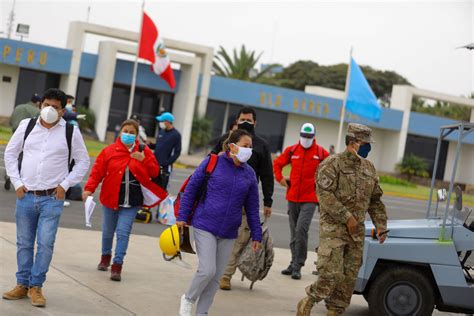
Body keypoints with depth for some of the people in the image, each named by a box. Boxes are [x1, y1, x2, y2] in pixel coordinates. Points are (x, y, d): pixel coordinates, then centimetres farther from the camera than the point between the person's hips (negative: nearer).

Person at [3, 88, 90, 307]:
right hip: (26, 196, 2)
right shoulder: (27, 125, 4)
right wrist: (17, 183, 3)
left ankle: (36, 286, 7)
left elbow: (83, 161, 6)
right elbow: (11, 153, 11)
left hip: (52, 199, -2)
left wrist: (65, 185, -2)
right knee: (24, 243, 9)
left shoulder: (71, 132, -1)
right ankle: (22, 285, 21)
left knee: (45, 243, -6)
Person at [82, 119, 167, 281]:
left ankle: (117, 266, -6)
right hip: (111, 199, 1)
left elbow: (154, 172, 0)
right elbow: (97, 171, -6)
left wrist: (144, 160, -16)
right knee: (108, 231, 16)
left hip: (131, 202, -1)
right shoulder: (109, 151, -3)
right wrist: (89, 188, -19)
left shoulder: (144, 151, 1)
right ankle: (106, 256, 41)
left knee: (123, 232, -11)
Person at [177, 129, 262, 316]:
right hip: (205, 226, -4)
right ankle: (188, 299, 14)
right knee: (207, 270, -13)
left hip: (228, 233, 4)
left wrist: (256, 235, 10)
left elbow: (252, 207, 11)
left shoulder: (249, 174, 5)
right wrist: (182, 217, -1)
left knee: (216, 276, 6)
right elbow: (191, 188, 1)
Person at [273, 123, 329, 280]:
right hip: (292, 197, 4)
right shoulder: (292, 150, 5)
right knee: (294, 232, 12)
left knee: (301, 229, -17)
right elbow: (277, 163, 18)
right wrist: (280, 179, 7)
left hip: (310, 199, -4)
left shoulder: (321, 153, -3)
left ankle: (297, 266, -12)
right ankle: (294, 263, 23)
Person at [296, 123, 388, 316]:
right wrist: (347, 217, -19)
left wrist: (381, 225, 9)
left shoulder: (369, 168, 14)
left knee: (349, 277, 6)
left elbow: (375, 200, 19)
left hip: (357, 231, 7)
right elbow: (325, 194, -17)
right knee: (331, 273, -14)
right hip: (333, 228, -7)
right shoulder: (332, 164, -8)